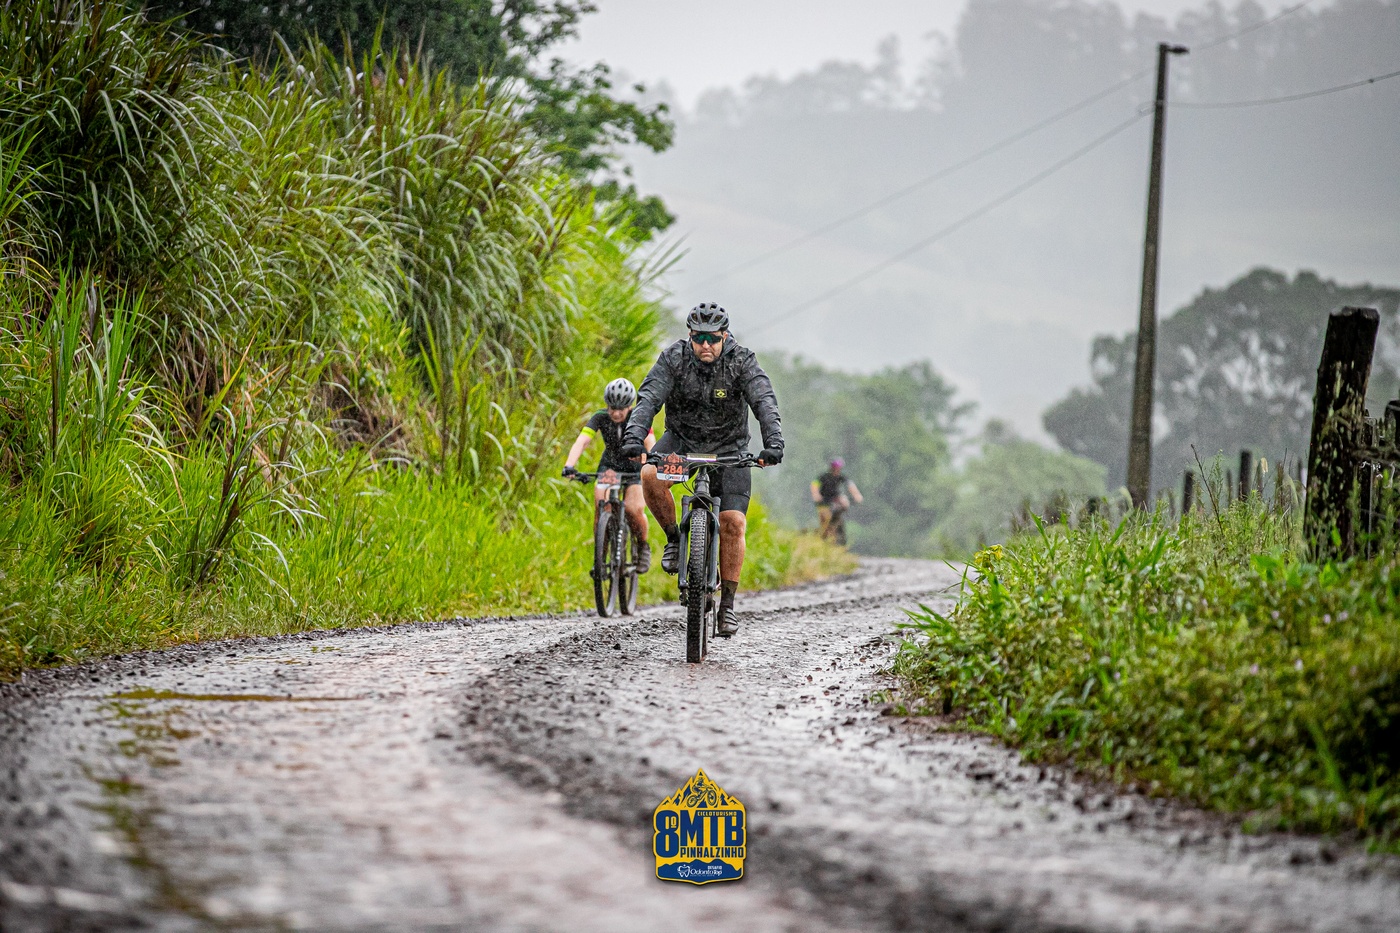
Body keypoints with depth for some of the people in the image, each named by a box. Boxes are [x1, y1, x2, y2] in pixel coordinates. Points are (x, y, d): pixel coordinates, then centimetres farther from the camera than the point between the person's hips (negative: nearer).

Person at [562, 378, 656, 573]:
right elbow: (582, 441, -31)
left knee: (633, 509, -22)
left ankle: (643, 546, 7)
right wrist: (569, 465, -48)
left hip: (634, 467, -2)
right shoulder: (600, 418, -19)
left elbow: (650, 443, -35)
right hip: (609, 466, 2)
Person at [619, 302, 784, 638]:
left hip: (728, 446, -1)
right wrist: (633, 437, -44)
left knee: (733, 522, -14)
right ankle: (674, 539, -7)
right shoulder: (674, 358, -16)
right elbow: (648, 398, -27)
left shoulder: (742, 362, -19)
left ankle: (727, 604, -2)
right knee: (650, 476, -31)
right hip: (682, 438, 1)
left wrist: (773, 444, -46)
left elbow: (765, 404, -29)